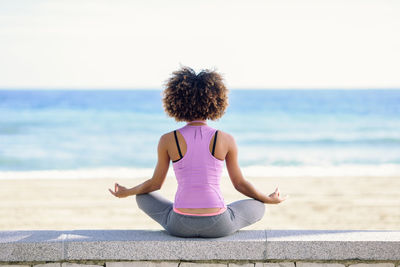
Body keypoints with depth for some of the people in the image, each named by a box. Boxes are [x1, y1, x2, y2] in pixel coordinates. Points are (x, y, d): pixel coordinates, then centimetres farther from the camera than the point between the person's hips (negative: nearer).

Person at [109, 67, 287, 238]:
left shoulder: (168, 140, -4)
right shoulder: (226, 140, -4)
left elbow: (155, 183, 8)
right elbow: (239, 183, 7)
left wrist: (126, 193, 29)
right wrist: (269, 199, 27)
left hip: (180, 226, 0)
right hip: (218, 226, 0)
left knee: (143, 197, 30)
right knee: (258, 207, 29)